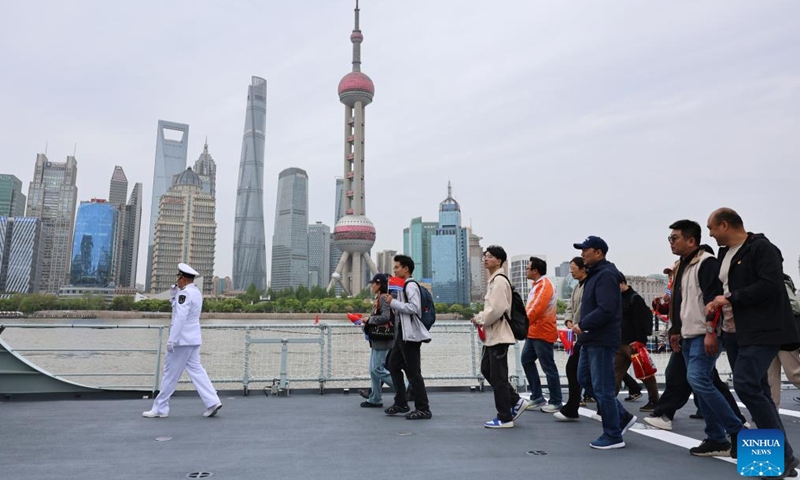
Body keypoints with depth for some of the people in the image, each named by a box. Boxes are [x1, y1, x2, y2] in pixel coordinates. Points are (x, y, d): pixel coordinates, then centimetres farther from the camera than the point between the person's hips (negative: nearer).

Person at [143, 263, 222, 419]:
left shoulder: (185, 293, -17)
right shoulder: (196, 292, 13)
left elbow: (180, 318, -24)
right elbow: (175, 304, 25)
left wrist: (171, 340, -23)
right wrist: (174, 290, 9)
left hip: (182, 340, -9)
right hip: (193, 339, 9)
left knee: (170, 374, 2)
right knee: (195, 369, 9)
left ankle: (160, 408, 13)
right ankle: (212, 401, 2)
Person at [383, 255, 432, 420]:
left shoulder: (411, 285, -12)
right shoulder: (403, 286, 19)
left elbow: (414, 307, -23)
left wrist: (393, 302, -19)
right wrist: (392, 303, 8)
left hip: (410, 334, -11)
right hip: (402, 334, 11)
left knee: (413, 372, -6)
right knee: (393, 365, 14)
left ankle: (423, 409, 2)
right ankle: (401, 404, 23)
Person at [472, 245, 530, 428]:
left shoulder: (499, 280, -16)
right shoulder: (493, 280, 15)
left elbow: (497, 309, -23)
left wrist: (480, 319, -10)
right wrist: (480, 318, 6)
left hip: (499, 335, -10)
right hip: (492, 334, 10)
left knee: (498, 376, -2)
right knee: (486, 369, 16)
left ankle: (504, 418, 10)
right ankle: (516, 401, 23)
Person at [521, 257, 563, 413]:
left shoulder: (544, 285, -15)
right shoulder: (537, 284, 15)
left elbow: (536, 308, -25)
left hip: (542, 333, -10)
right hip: (533, 332, 10)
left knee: (548, 367, -2)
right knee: (526, 361, 12)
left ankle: (556, 402, 9)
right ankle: (537, 397, 19)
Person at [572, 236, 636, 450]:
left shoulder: (606, 275, -16)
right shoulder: (595, 273, 16)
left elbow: (606, 310, -26)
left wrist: (582, 325, -17)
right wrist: (583, 327, 7)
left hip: (602, 340, -11)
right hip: (591, 339, 11)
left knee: (602, 387, -2)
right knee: (585, 378, 17)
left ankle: (613, 436, 11)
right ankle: (622, 416, 27)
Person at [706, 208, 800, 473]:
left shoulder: (762, 248, -12)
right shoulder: (724, 253, 14)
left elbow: (771, 285, -24)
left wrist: (730, 298, -17)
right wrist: (716, 302, 2)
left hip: (763, 330, -10)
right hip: (739, 331, 10)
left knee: (745, 384, -18)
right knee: (756, 389, 13)